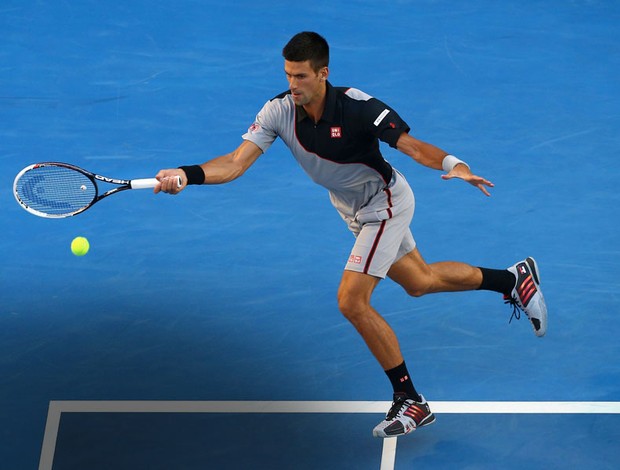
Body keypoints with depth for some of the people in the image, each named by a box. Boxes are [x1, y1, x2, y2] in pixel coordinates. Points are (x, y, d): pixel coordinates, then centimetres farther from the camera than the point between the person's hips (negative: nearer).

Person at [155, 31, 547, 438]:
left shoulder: (356, 106, -31)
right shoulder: (278, 111, -17)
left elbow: (414, 147, -30)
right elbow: (235, 163, -21)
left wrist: (454, 165, -48)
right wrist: (187, 174, -37)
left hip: (385, 202, -7)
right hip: (357, 211, 7)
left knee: (352, 302, -16)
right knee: (420, 282, 24)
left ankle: (410, 402, -4)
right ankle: (514, 278, 47)